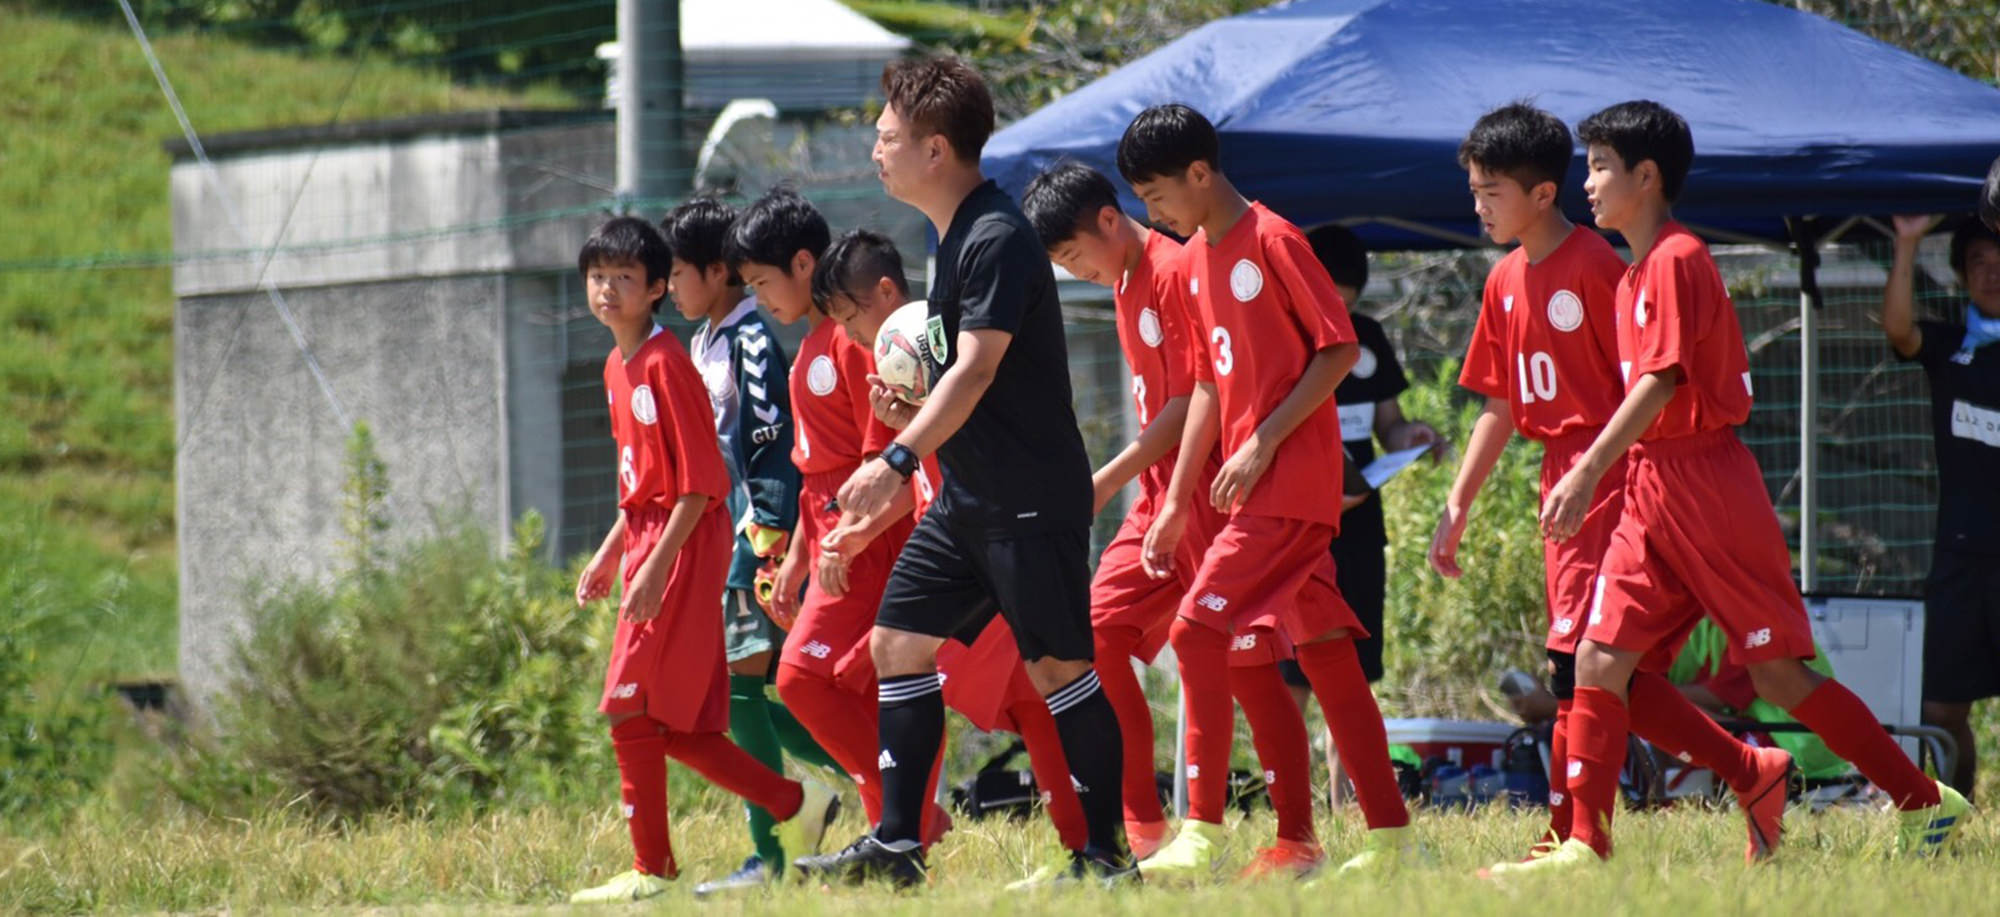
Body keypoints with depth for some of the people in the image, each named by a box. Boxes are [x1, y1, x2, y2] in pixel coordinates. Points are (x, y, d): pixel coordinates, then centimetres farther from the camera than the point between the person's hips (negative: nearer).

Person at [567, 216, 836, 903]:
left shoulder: (665, 363, -14)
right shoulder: (618, 367, 15)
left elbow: (699, 483, -17)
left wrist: (656, 566, -21)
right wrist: (609, 555, 19)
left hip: (683, 549, -9)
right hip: (649, 543, 9)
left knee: (632, 710, -8)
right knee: (676, 727, 9)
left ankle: (651, 870, -2)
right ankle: (796, 806, 17)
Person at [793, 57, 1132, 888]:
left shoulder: (998, 239, -16)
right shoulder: (955, 237, 14)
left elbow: (978, 368, -25)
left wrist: (900, 459, -31)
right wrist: (911, 412, 7)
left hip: (1031, 498, -10)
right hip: (968, 499, 10)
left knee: (1056, 665, -6)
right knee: (898, 641, 6)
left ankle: (1106, 850, 1)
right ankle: (896, 846, 7)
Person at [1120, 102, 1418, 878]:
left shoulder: (1273, 241, -12)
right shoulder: (1196, 258, 14)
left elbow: (1339, 349, -13)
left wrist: (1263, 443, -17)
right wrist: (1177, 504, 13)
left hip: (1289, 480, -9)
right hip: (1250, 484, 9)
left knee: (1199, 629, -15)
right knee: (1322, 650, 7)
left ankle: (1202, 832, -14)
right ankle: (1390, 833, 9)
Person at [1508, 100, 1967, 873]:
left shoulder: (1677, 260, -12)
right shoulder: (1635, 274, 16)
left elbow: (1661, 382, -21)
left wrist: (1589, 474, -26)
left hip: (1705, 484, -9)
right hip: (1651, 493, 9)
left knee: (1778, 672, -5)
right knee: (1599, 657, -2)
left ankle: (1925, 804, 4)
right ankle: (1586, 844, -4)